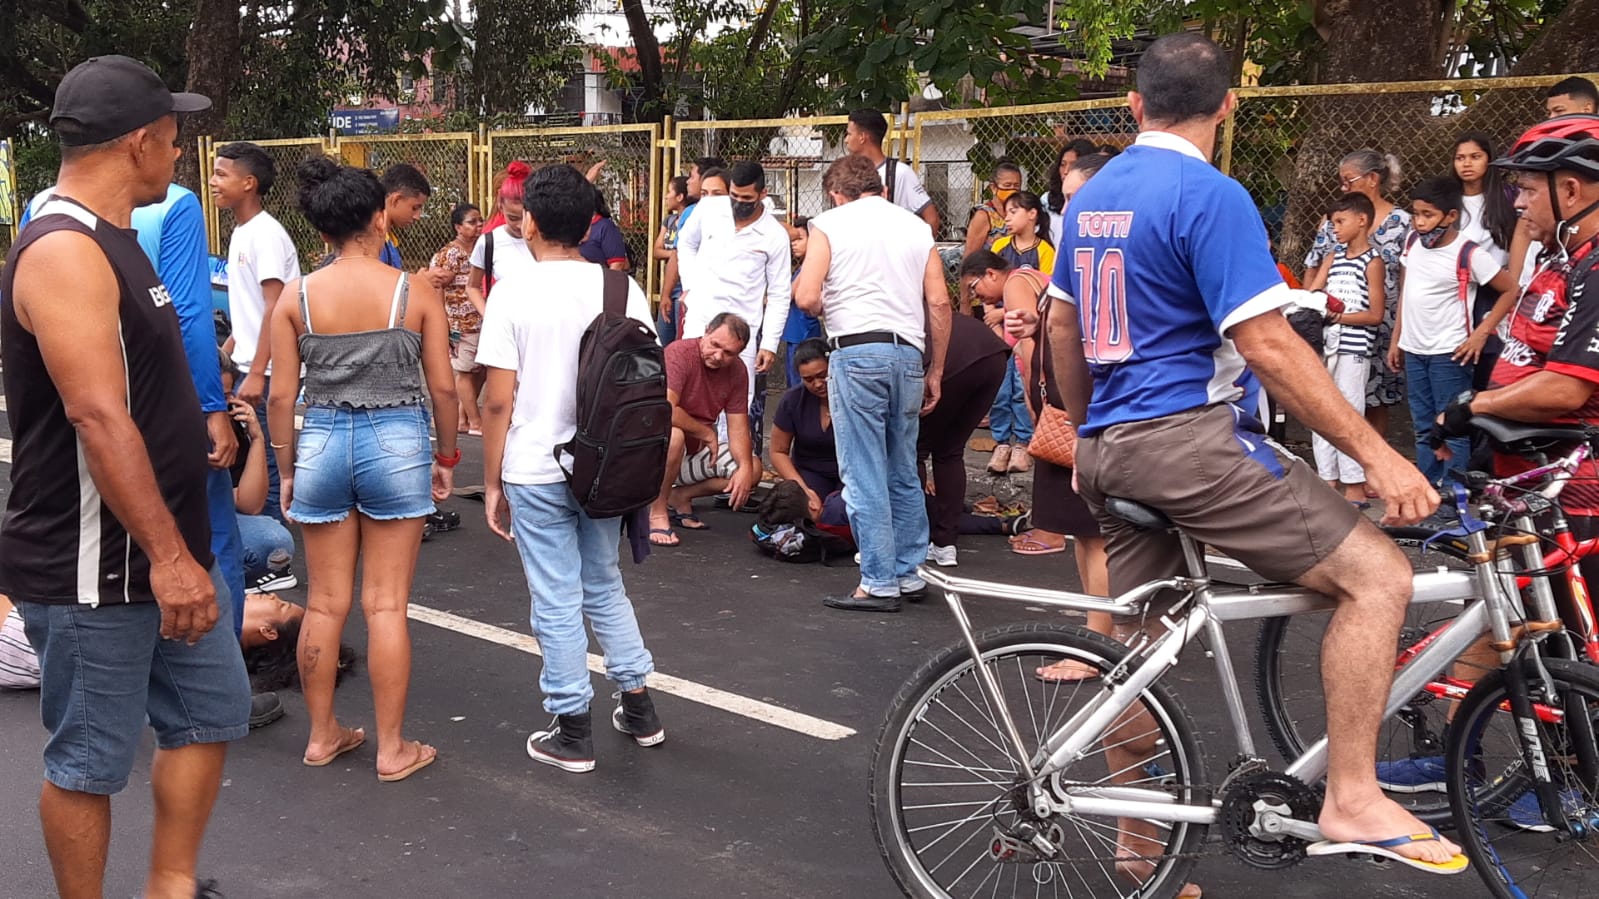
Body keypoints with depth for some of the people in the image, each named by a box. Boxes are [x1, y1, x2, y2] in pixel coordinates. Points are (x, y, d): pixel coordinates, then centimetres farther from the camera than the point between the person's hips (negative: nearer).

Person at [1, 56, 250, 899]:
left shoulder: (111, 241, 12)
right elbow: (99, 420, -27)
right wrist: (167, 555, -27)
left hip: (161, 549, 10)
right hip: (92, 571, -10)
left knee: (211, 712, 16)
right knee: (90, 762, 4)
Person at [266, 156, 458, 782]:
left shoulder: (296, 298, 0)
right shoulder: (416, 292, -5)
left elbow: (281, 396, 1)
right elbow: (443, 387, -3)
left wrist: (287, 469, 12)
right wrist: (447, 458, 10)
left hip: (321, 445, 2)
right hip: (397, 445, -2)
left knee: (326, 603, 13)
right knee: (386, 606, 4)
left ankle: (322, 736, 25)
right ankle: (393, 749, 12)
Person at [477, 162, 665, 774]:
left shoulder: (516, 292, -10)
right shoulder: (622, 288, 0)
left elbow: (499, 399, -11)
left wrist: (491, 483, -1)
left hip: (537, 474, -4)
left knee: (557, 602, 5)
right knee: (605, 587, 21)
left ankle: (573, 733, 14)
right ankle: (639, 710, 26)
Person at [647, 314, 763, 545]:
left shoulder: (737, 371, -3)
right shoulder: (679, 354, -22)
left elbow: (738, 427, -3)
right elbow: (665, 410, -34)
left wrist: (745, 468, -20)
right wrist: (707, 433, -20)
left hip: (696, 449, 7)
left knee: (753, 470, -10)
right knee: (673, 434, -40)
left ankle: (679, 496, 4)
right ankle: (657, 511, -22)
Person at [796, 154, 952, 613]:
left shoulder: (830, 223, 2)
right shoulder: (915, 226, 14)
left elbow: (806, 298, -8)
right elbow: (939, 303, 9)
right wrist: (935, 371, 15)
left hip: (857, 353, -5)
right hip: (909, 354, 5)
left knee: (864, 476, 0)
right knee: (904, 472, 15)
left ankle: (879, 583, 1)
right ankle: (909, 574, 21)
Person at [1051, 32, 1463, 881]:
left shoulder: (1091, 197, 13)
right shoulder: (1211, 196, -12)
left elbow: (1067, 337, 20)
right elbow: (1267, 346, -18)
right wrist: (1377, 452, -16)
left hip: (1111, 447, 9)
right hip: (1187, 437, -9)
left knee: (1137, 640, 15)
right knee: (1376, 573, -6)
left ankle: (1137, 845, 25)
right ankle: (1352, 798, -7)